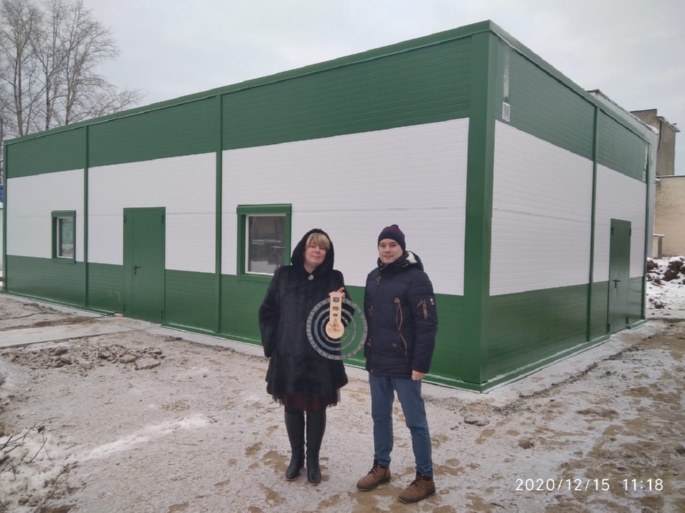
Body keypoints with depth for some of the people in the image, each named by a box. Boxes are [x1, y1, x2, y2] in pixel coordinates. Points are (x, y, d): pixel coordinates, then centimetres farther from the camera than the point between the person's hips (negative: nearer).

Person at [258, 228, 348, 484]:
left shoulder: (334, 279, 0)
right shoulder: (284, 275, 0)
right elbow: (268, 312, 3)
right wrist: (272, 344, -3)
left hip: (321, 358, 0)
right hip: (288, 356, 1)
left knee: (317, 409, 10)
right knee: (292, 408, 13)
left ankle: (313, 459, 29)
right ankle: (296, 456, 33)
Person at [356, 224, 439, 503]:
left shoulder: (416, 278, -13)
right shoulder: (373, 277, 8)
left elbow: (428, 325, -16)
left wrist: (421, 364, -17)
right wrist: (367, 353, 14)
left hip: (404, 365, -6)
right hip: (377, 364, 7)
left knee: (415, 421, 5)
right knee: (380, 417, 17)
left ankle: (424, 478, 19)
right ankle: (381, 467, 34)